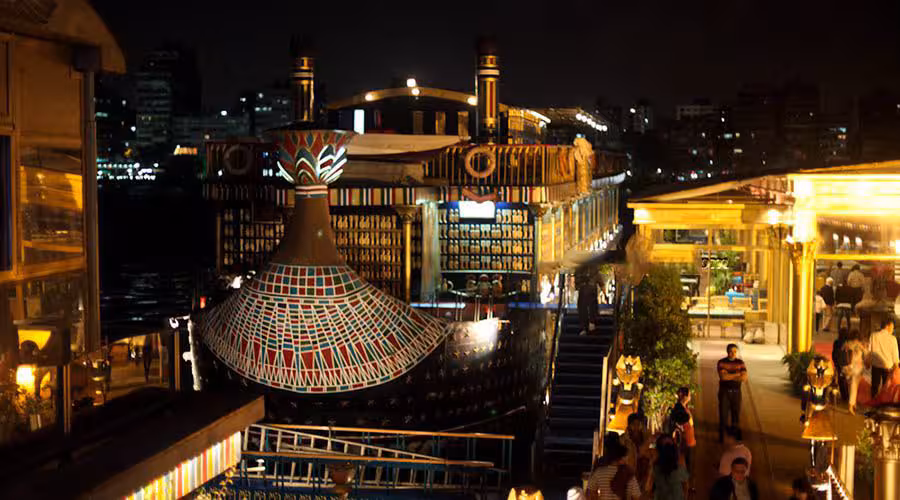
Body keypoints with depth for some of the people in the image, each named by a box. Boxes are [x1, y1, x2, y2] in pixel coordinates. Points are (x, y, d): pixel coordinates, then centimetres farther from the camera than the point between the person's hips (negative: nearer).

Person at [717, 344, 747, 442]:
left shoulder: (740, 363, 1)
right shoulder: (721, 362, -5)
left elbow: (744, 377, -11)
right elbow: (723, 376, -19)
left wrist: (729, 377, -18)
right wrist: (737, 375, -14)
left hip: (736, 392, 2)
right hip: (724, 392, -2)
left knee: (736, 413, 7)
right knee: (723, 414, 0)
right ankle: (721, 437, 10)